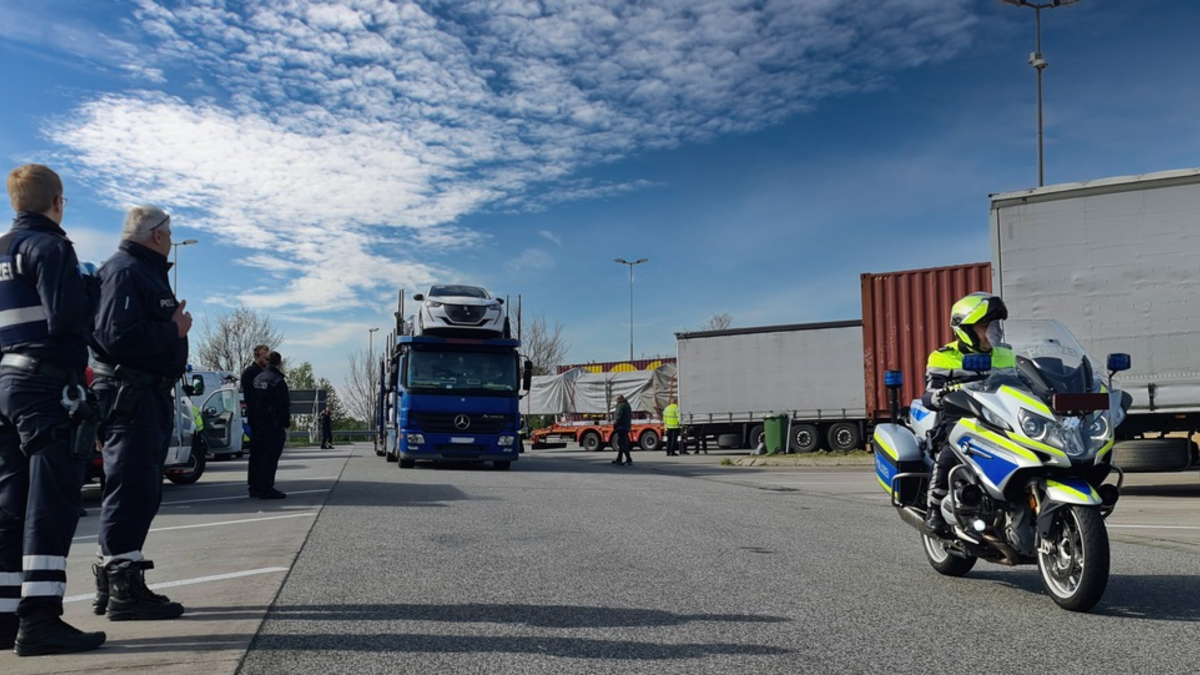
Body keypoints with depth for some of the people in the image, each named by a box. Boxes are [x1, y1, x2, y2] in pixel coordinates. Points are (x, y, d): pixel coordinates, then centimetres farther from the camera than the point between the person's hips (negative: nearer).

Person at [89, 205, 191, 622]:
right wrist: (174, 329, -14)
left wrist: (175, 324, 2)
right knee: (133, 490, -9)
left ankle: (111, 584, 24)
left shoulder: (148, 273, 23)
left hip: (150, 395, 11)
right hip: (130, 394, -11)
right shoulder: (126, 272, -11)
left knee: (141, 492, 15)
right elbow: (118, 337, -23)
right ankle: (124, 589, -5)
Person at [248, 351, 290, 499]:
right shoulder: (278, 381, -14)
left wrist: (253, 423, 19)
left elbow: (251, 402, 16)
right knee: (270, 457, -6)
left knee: (257, 456, 13)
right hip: (273, 426, -9)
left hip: (258, 424, 9)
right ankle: (266, 489, -6)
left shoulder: (257, 379, 13)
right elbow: (283, 406, -17)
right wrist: (286, 424, -11)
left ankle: (255, 488, 19)